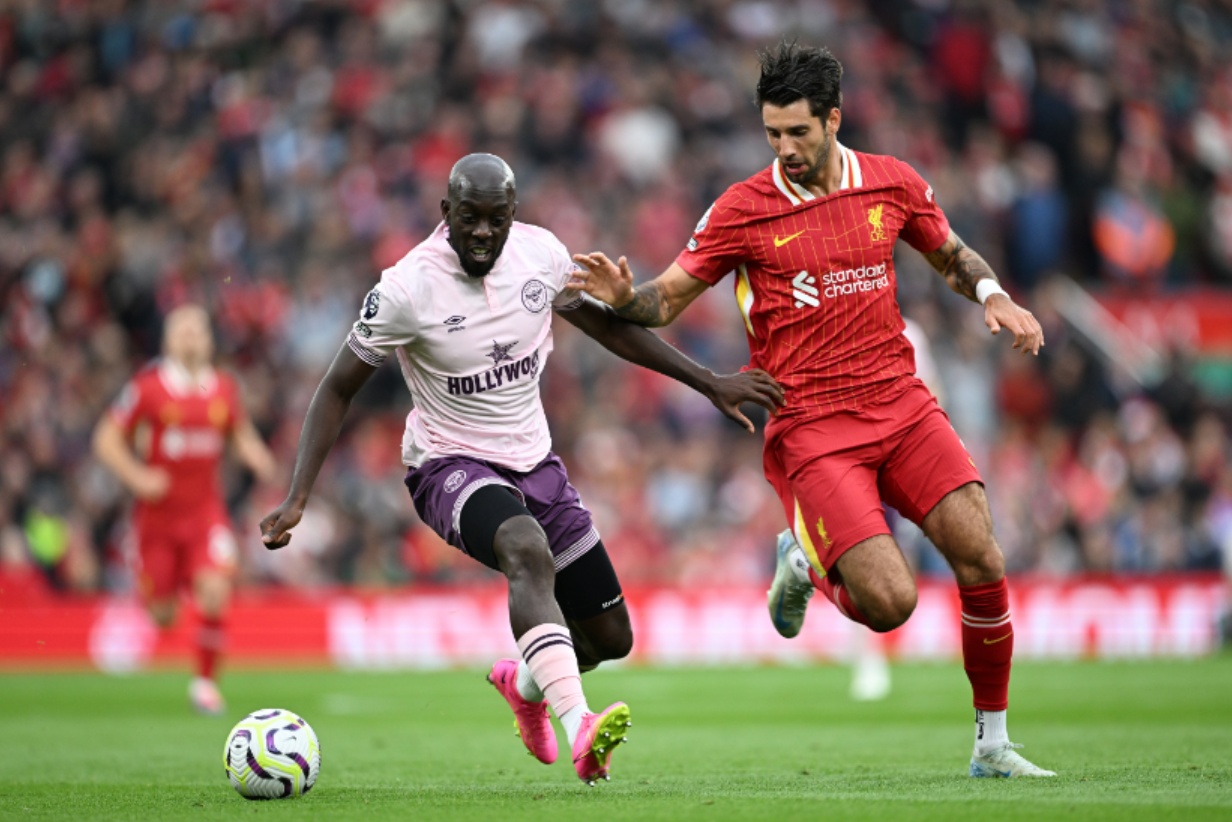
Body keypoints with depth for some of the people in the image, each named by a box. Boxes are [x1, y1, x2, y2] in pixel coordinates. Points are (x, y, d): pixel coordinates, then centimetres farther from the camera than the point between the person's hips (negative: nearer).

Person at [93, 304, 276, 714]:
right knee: (162, 614, 4)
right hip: (158, 510, -2)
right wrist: (137, 476, -17)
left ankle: (205, 680, -3)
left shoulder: (224, 388, 2)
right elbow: (107, 439, -3)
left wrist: (258, 459, -3)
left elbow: (242, 434, 18)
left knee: (215, 592, -19)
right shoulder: (147, 387, -8)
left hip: (205, 509, 2)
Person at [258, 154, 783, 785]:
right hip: (451, 466, -6)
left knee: (611, 638, 6)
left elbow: (603, 323, 12)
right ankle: (577, 727, -53)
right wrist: (297, 497, -19)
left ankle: (524, 683, 41)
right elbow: (338, 389, -11)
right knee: (529, 550, -39)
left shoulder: (541, 254, -6)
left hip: (534, 462, 6)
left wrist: (709, 384, 12)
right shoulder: (408, 288, -19)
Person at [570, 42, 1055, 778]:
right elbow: (667, 300, 1)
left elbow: (953, 255, 22)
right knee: (889, 602, -18)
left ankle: (993, 743, 5)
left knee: (981, 559, -12)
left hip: (902, 405, 3)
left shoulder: (894, 184, 5)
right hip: (812, 428, -3)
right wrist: (622, 297, -21)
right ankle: (808, 562, 18)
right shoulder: (741, 210, -3)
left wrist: (993, 295, 2)